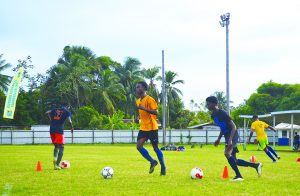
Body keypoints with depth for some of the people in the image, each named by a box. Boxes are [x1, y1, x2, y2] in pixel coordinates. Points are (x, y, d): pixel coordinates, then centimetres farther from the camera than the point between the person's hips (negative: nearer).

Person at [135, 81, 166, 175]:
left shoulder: (149, 99, -12)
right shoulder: (138, 101, 13)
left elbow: (155, 112, -20)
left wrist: (144, 108, -29)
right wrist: (139, 118, 6)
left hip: (152, 128, -7)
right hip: (143, 128, 7)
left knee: (155, 147, 0)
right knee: (139, 146, -8)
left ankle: (163, 168, 14)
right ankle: (152, 162, 8)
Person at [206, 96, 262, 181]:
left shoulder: (222, 114, -19)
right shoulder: (213, 115, 9)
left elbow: (233, 126, -21)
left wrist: (230, 140, -30)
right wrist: (219, 139, 20)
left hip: (233, 136, -10)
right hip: (227, 136, 10)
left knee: (227, 153, -29)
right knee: (234, 160, 9)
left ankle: (238, 176, -25)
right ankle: (256, 165, 21)